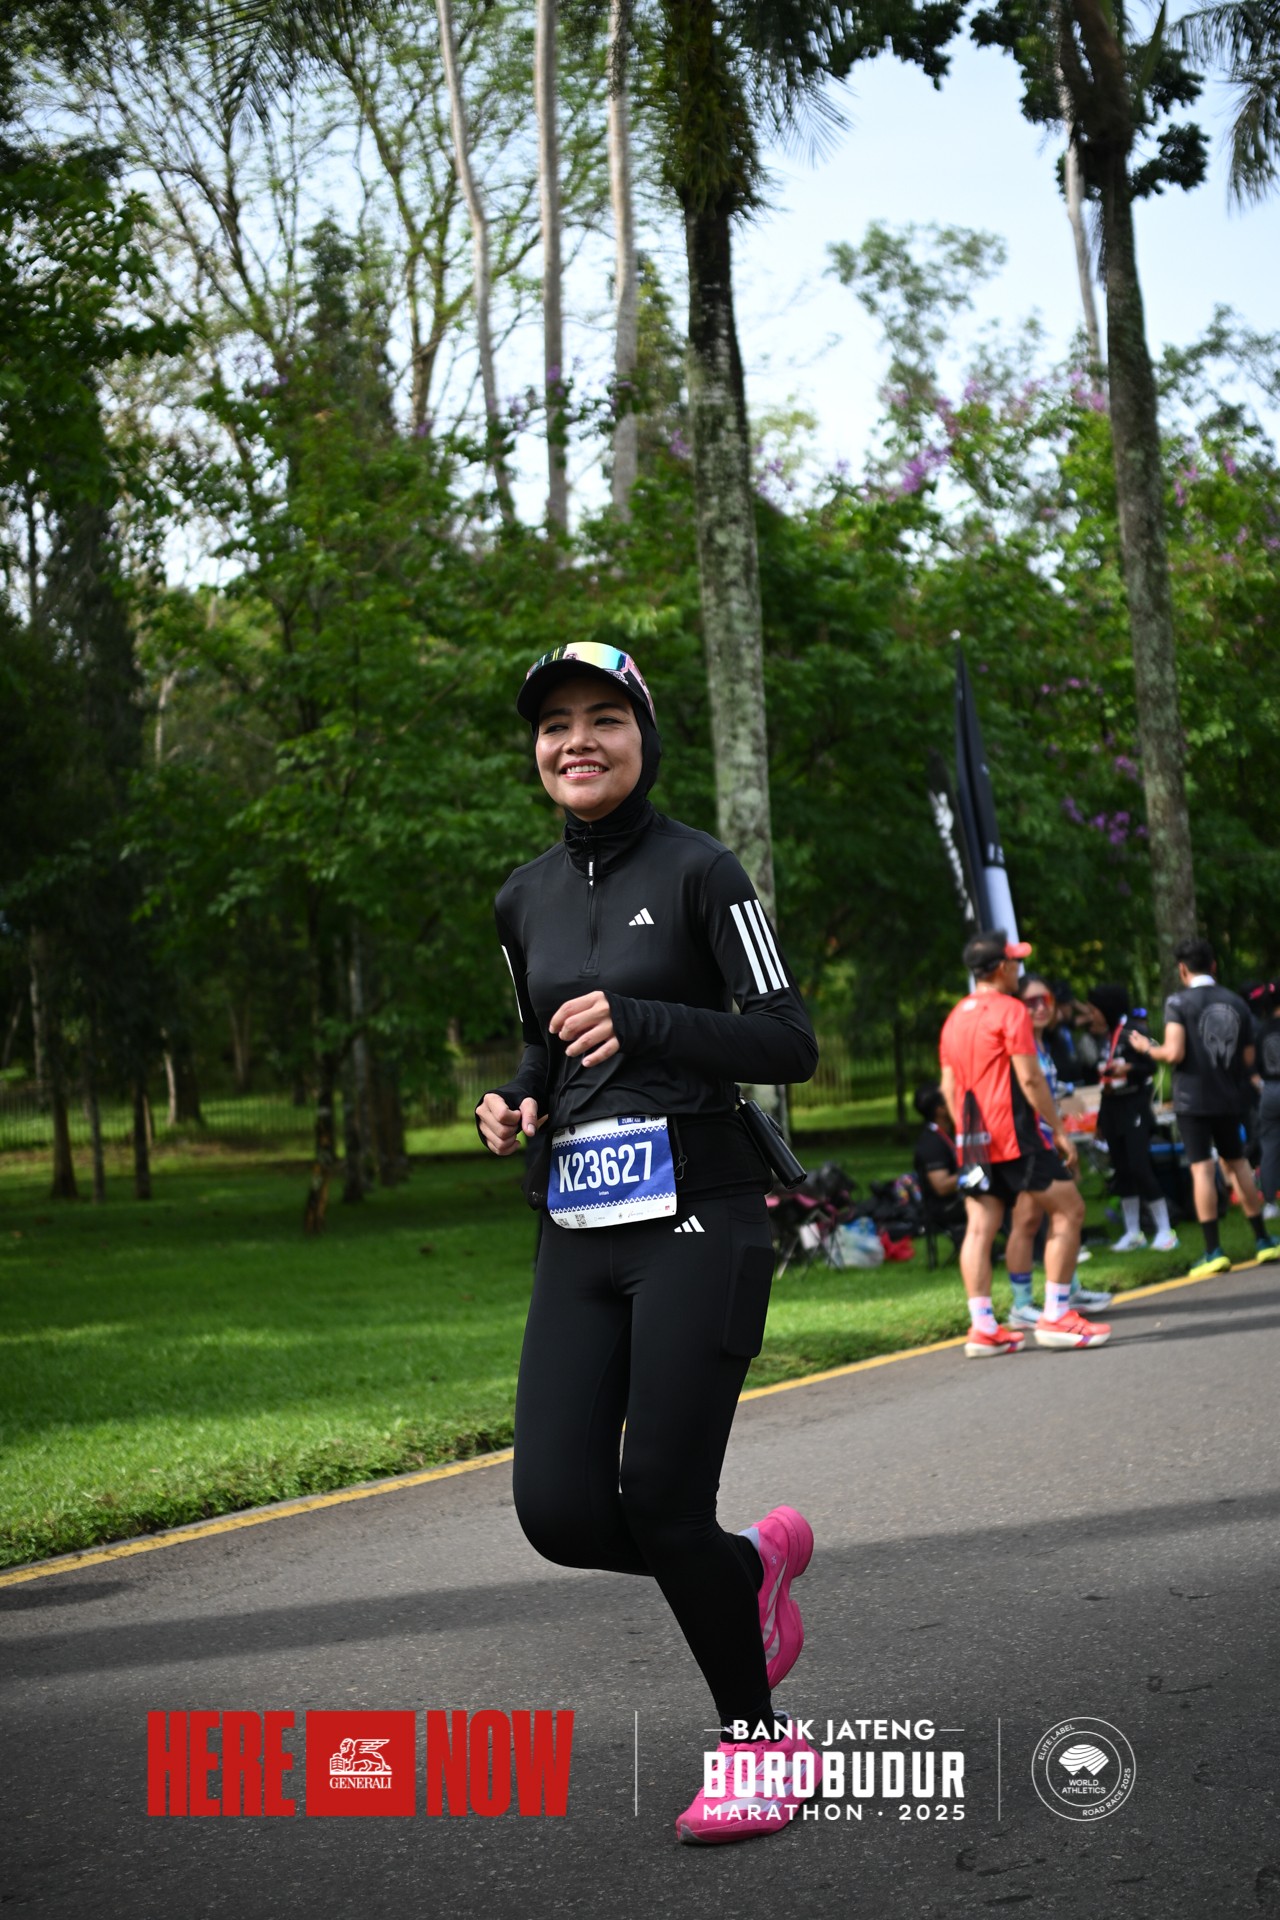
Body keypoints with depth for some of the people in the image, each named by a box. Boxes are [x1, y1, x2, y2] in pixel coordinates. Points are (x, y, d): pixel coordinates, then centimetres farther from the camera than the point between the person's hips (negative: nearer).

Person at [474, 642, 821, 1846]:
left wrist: (642, 1023, -20)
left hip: (697, 1227, -5)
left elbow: (790, 1044, -7)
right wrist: (515, 1105, 3)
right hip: (577, 1243, 6)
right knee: (558, 1511, -5)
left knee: (662, 1505, -8)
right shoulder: (525, 899, 13)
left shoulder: (697, 870, -4)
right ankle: (754, 1562, 26)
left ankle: (758, 1741, 17)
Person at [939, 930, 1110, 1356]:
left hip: (972, 1140, 8)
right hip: (1013, 1136, -8)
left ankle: (982, 1327, 1)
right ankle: (1055, 1316, -5)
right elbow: (1030, 1078, -13)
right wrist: (1059, 1131, -8)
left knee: (980, 1227, 4)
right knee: (1068, 1209, -1)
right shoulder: (1009, 1010, -8)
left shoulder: (955, 1016, 15)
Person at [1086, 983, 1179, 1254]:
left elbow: (1150, 1067, -11)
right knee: (1121, 1170, 7)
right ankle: (1133, 1233, 12)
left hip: (1133, 1105, -7)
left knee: (1139, 1167, -12)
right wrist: (1102, 1119, 17)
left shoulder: (1133, 1030, -10)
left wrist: (1128, 1068, -32)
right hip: (1112, 1107, 7)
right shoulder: (1108, 1034, 12)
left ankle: (1165, 1230, -5)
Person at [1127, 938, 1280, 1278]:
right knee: (1237, 1163, 17)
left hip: (1193, 1097, -4)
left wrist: (1147, 1048, 1)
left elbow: (1174, 1053, -18)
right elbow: (1248, 1058, 7)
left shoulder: (1179, 1002, -10)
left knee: (1202, 1168, -4)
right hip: (1229, 1097, 4)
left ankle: (1214, 1252, -8)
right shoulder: (1236, 1002, 4)